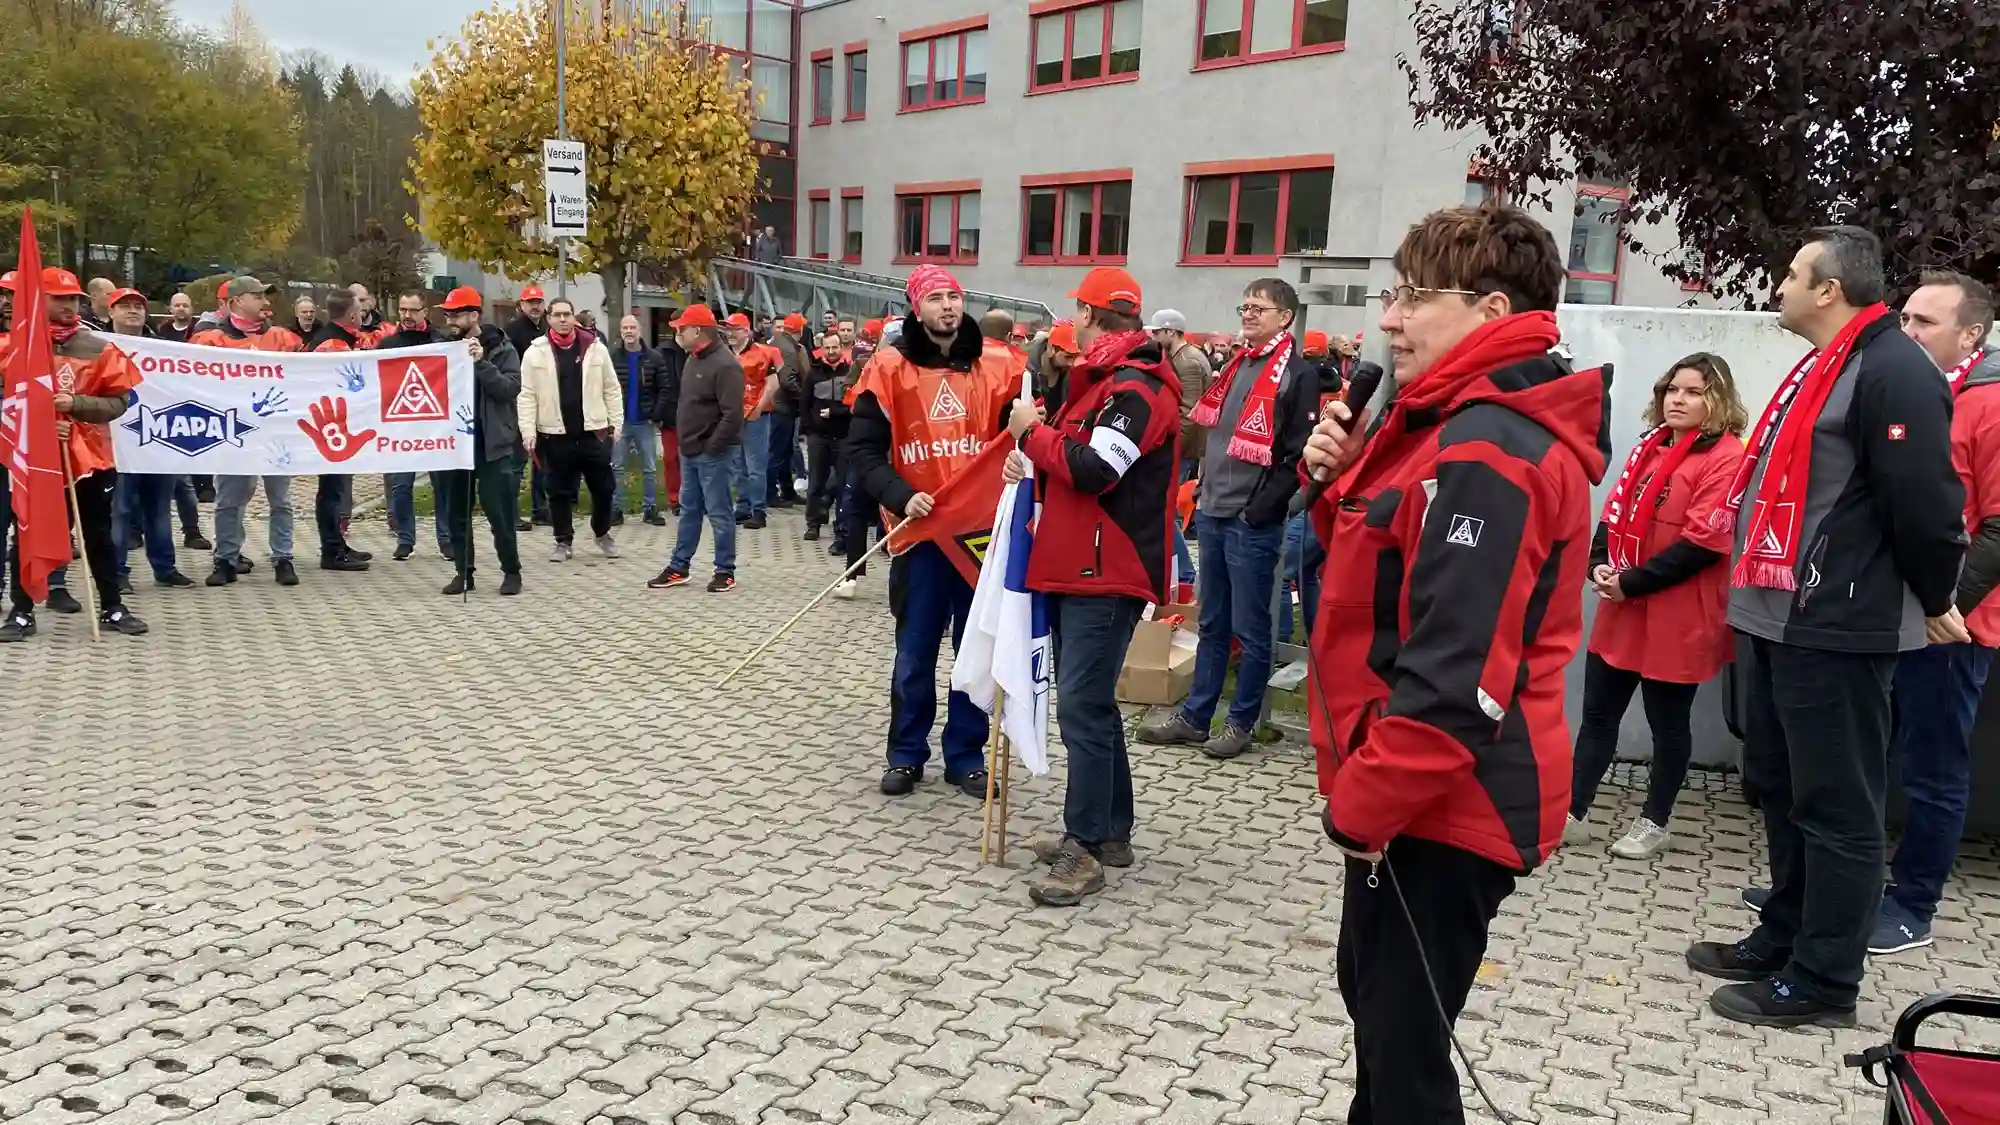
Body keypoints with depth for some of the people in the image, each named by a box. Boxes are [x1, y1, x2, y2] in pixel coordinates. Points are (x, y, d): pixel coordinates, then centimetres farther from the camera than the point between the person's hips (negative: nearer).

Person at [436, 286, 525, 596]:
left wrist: (481, 362, -23)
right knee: (457, 512, 8)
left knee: (500, 513, -2)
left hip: (493, 443, -5)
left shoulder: (501, 348, -3)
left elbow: (511, 387, -15)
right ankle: (463, 572, 18)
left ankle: (511, 572, 10)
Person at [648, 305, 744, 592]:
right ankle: (678, 568, 23)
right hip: (690, 450, 9)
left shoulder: (725, 364, -17)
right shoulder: (693, 359, 13)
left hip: (713, 453, -9)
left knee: (719, 513, -1)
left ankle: (725, 572, 9)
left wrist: (712, 446, -20)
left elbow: (732, 414, -22)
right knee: (689, 510, 15)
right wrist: (685, 441, 15)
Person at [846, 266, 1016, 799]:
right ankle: (907, 755, 23)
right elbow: (863, 447, -2)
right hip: (922, 530, -1)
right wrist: (900, 496, -15)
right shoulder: (891, 367, -2)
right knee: (914, 654, 7)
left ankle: (966, 756, 23)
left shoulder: (995, 366, 2)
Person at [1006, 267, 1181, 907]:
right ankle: (1110, 831, 25)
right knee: (1088, 703, 15)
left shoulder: (1136, 388, -14)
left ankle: (1086, 848, -4)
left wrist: (1031, 432, -10)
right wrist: (1031, 470, 4)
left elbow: (1092, 469, -25)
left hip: (1107, 576, -11)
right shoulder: (1100, 381, 19)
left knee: (1083, 708, -10)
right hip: (1075, 569, 11)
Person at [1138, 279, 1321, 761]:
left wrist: (1261, 509, -17)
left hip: (1253, 523, -8)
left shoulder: (1299, 374, -8)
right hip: (1212, 515, 8)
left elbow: (1298, 454, -14)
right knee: (1212, 624, 14)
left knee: (1249, 629, 2)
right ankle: (1194, 716, 20)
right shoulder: (1238, 365, 16)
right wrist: (1206, 486, 13)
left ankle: (1242, 723, 13)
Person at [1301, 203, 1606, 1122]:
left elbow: (1456, 677, -27)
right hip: (1416, 795, 11)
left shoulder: (1484, 456, -23)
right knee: (1373, 996, 26)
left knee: (1404, 1043, 3)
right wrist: (1341, 481, 0)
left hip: (1442, 808, -10)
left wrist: (1361, 806, -18)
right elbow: (1383, 573, 17)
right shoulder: (1456, 427, 11)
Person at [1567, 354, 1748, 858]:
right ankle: (1572, 813, 21)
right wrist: (1599, 565, -5)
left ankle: (1655, 824, 25)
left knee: (1667, 722, 9)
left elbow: (1703, 542, -19)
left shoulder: (1726, 458, -12)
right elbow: (1615, 512, 14)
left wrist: (1632, 583, -18)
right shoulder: (1651, 446, 13)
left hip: (1676, 618, -7)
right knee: (1597, 713, 11)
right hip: (1621, 609, 7)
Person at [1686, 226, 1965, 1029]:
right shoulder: (1825, 368, 18)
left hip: (1838, 629, -10)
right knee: (1780, 789, 17)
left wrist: (1933, 602, -7)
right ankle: (1784, 941, 30)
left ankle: (1823, 980, 9)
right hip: (1784, 618, 10)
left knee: (1835, 804, -1)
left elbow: (1926, 501, -19)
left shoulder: (1893, 369, -15)